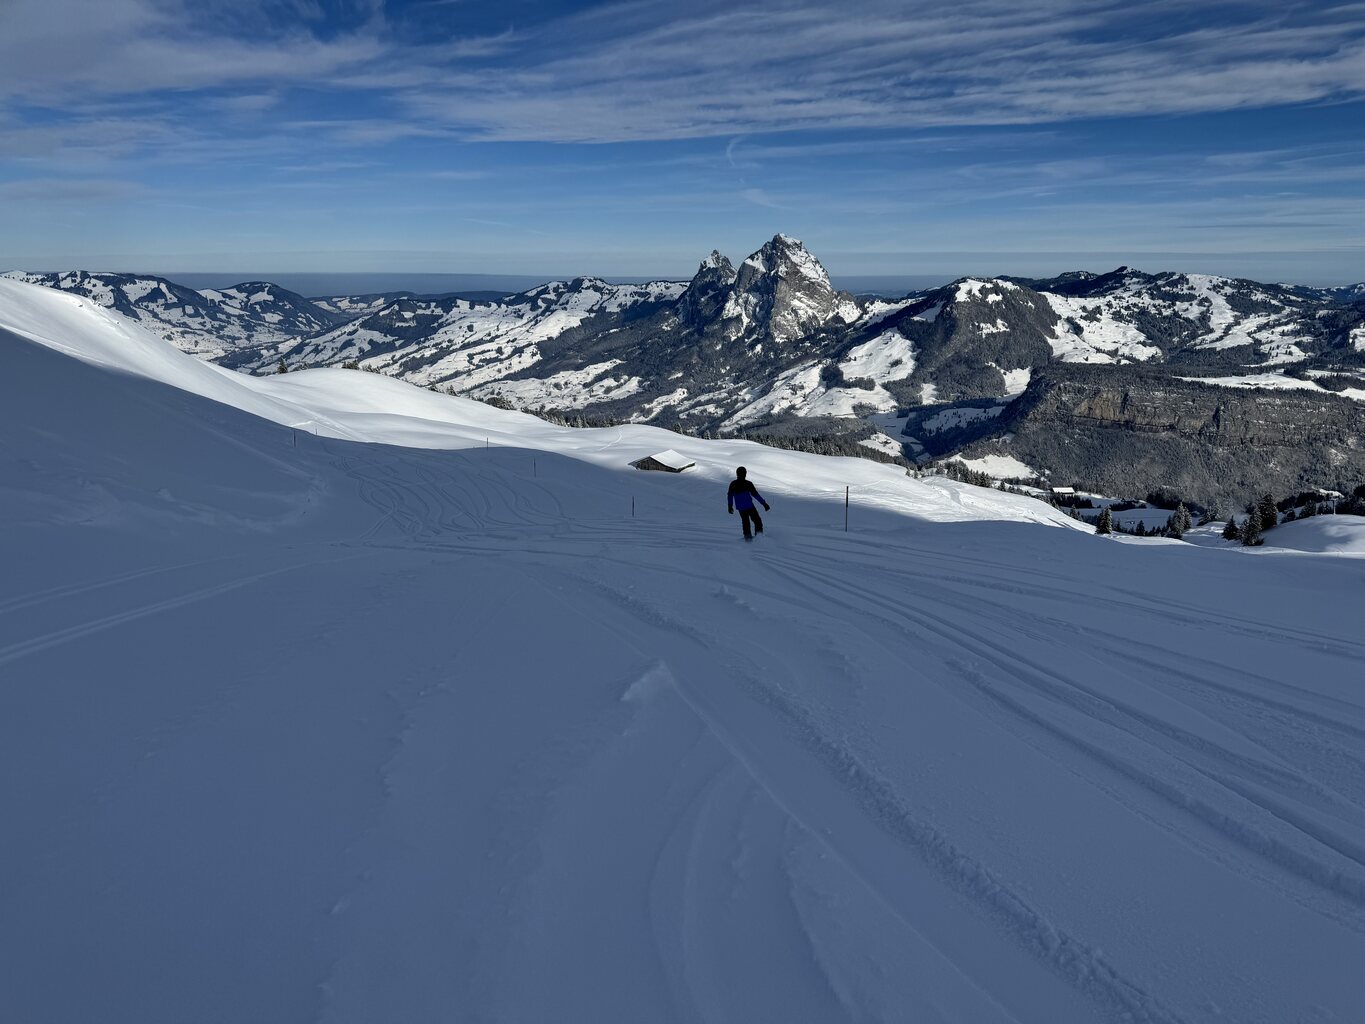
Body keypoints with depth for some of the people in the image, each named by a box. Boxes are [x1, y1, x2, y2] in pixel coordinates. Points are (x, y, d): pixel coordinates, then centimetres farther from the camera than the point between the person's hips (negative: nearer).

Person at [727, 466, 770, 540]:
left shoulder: (733, 484, 1)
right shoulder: (748, 483, -11)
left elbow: (730, 495, 8)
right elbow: (755, 495, -12)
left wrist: (730, 506, 21)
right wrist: (764, 504, -7)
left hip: (740, 508, 4)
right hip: (749, 506, -4)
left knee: (745, 522, 19)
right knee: (757, 520, 6)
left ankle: (748, 536, 18)